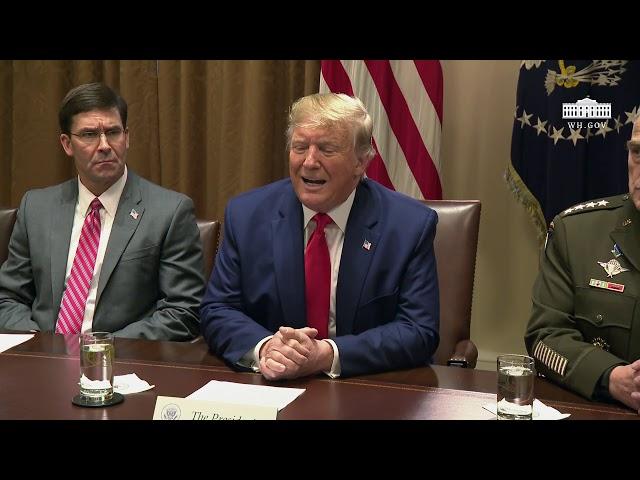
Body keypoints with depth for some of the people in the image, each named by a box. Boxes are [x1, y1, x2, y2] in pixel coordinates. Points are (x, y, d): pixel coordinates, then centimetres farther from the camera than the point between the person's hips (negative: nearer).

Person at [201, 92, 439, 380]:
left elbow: (419, 332, -9)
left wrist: (327, 355, -23)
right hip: (270, 391, 2)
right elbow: (216, 312, 1)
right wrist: (263, 348, -19)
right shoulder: (245, 215, 0)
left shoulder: (412, 225, -6)